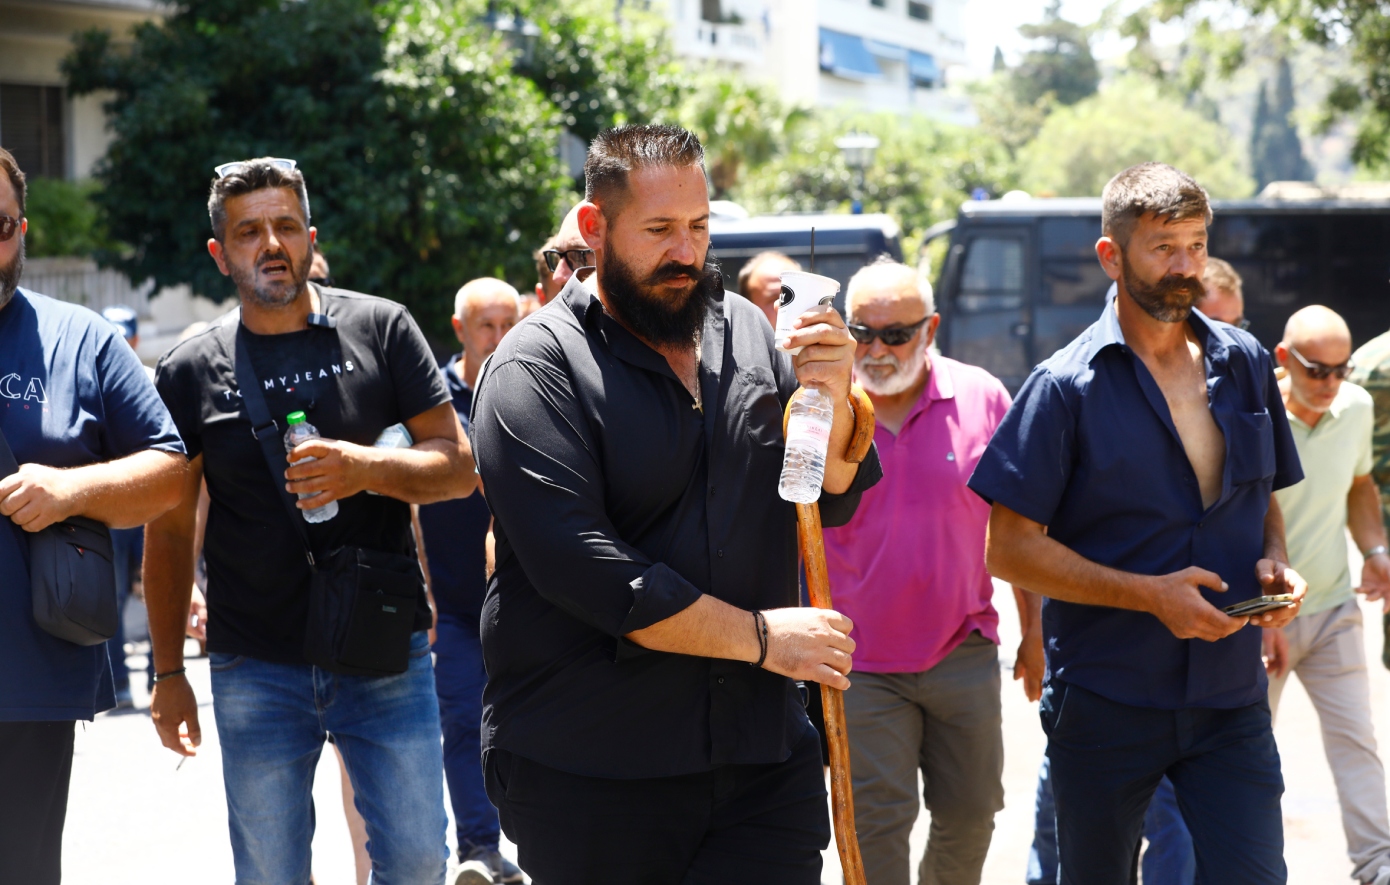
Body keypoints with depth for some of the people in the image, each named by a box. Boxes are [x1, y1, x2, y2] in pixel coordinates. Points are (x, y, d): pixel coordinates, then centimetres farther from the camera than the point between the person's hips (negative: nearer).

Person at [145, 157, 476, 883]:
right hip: (257, 669, 0)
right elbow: (170, 529, 8)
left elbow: (459, 467, 0)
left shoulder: (381, 329, 1)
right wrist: (167, 672, 6)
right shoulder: (192, 371, 2)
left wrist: (367, 469, -19)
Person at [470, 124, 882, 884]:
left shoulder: (746, 332, 10)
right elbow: (581, 568, -19)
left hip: (762, 757, 4)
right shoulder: (538, 367, -9)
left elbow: (833, 502, 9)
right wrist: (760, 637, -16)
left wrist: (833, 401, -11)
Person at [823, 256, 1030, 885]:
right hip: (859, 662, -2)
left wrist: (1034, 633, 9)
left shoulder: (981, 397, -2)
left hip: (963, 651, 2)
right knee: (877, 822, -2)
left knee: (971, 810, 13)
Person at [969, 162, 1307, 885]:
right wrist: (1150, 595, -18)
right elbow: (1010, 550, -11)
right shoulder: (1068, 386, -8)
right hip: (1104, 705, -3)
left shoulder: (1245, 364, 7)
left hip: (1230, 697, 3)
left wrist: (1274, 560, -2)